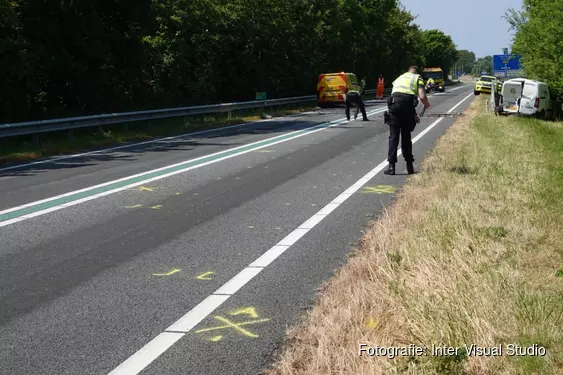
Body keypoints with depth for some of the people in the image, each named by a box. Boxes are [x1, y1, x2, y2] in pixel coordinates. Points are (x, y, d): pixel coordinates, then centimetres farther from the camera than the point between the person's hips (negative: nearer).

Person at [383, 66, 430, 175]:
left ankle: (391, 166, -3)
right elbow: (422, 96, 1)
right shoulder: (418, 78, 18)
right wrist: (427, 104, 24)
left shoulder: (399, 78, 32)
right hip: (408, 104, -2)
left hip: (394, 102, 2)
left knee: (393, 135, 4)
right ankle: (409, 166, 14)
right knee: (406, 136, 10)